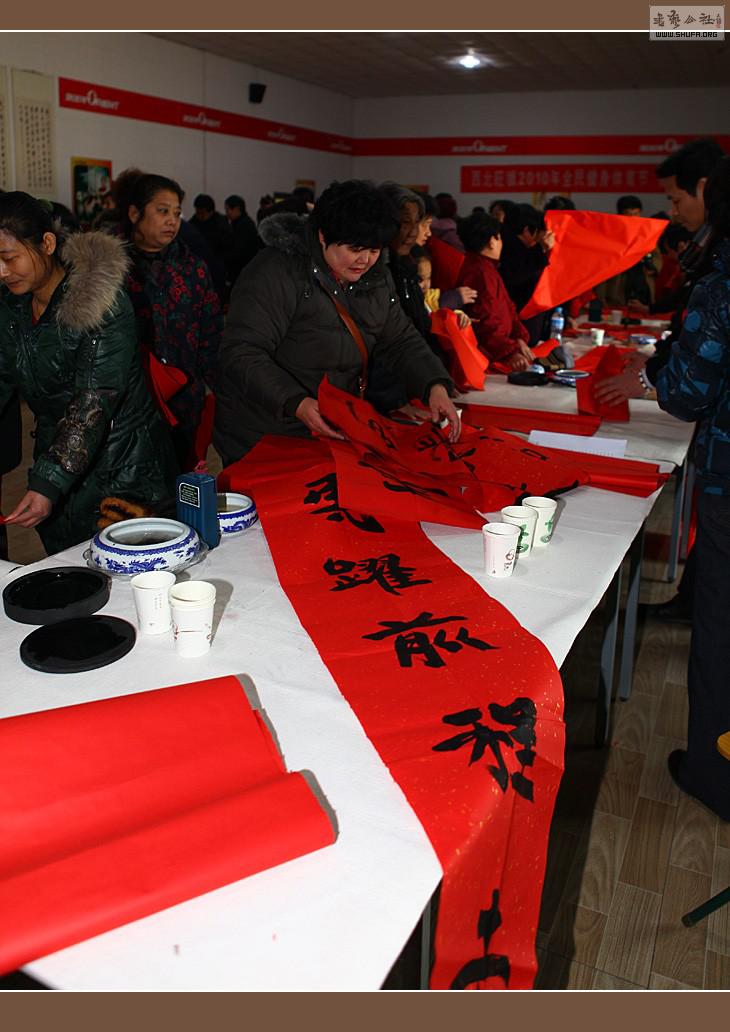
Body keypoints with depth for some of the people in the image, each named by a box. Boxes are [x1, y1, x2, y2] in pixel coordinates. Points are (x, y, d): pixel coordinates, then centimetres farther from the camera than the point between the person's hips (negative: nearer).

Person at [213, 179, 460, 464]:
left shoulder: (376, 277, 4)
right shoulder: (276, 273, -21)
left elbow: (401, 340, 7)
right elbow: (242, 354, -26)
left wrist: (436, 387, -11)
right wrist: (296, 404, -39)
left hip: (336, 432, 7)